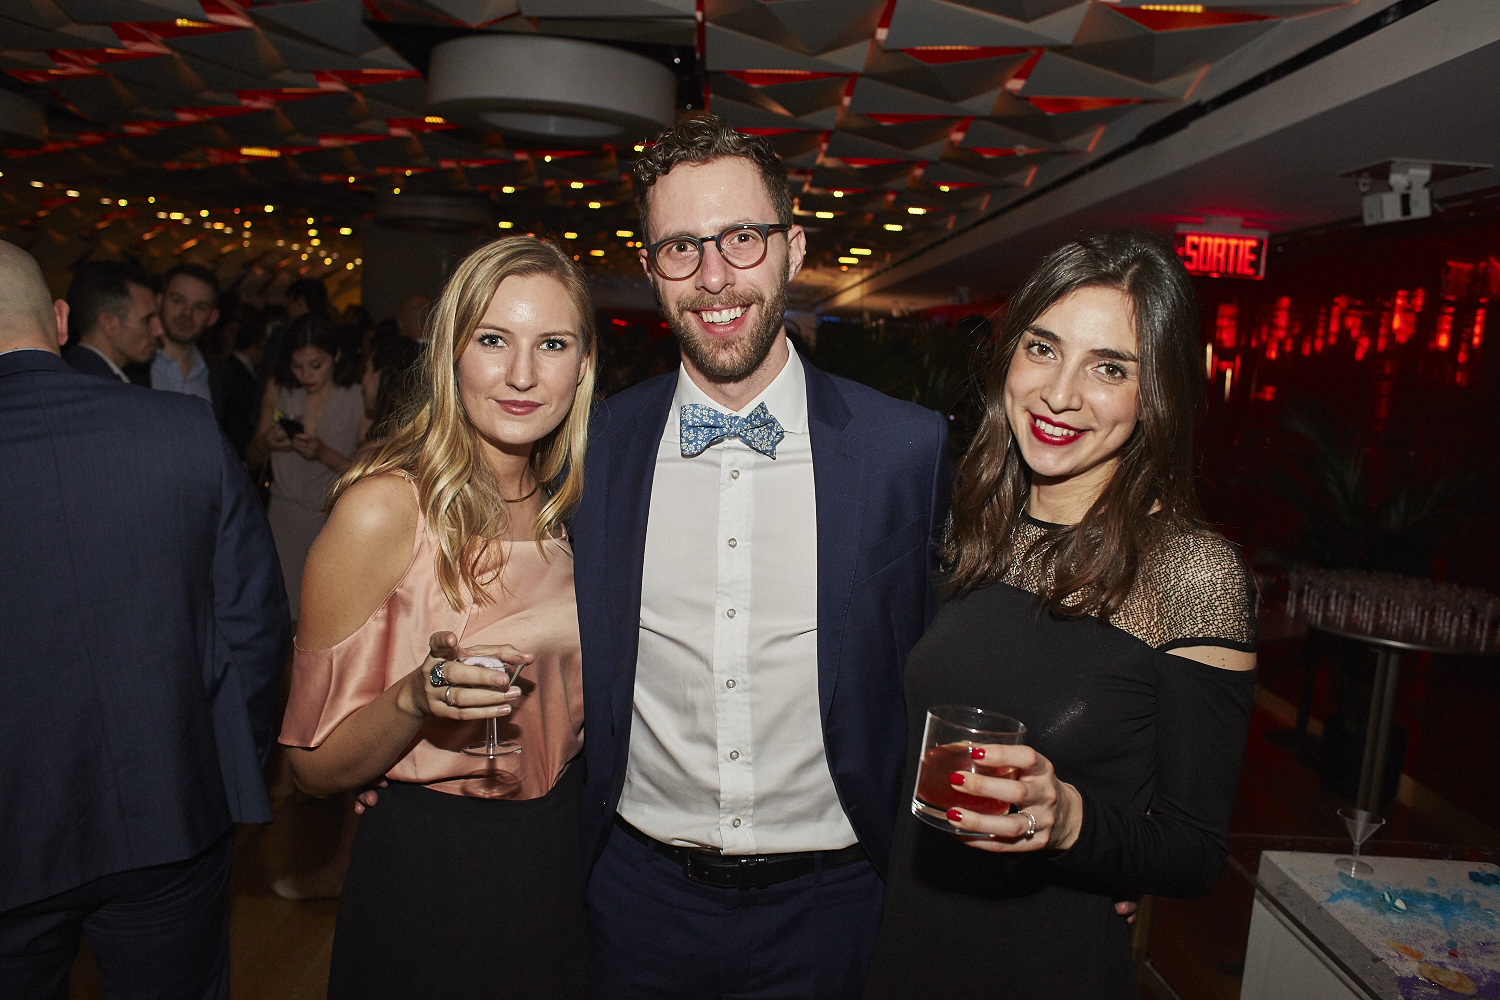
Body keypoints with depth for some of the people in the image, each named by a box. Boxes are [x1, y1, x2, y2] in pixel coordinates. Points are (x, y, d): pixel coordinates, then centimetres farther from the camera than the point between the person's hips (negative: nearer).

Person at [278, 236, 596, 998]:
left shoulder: (570, 505, -1)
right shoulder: (384, 508, -18)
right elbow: (317, 768, -14)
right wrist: (416, 699, -30)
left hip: (563, 856, 6)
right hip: (430, 871, -5)